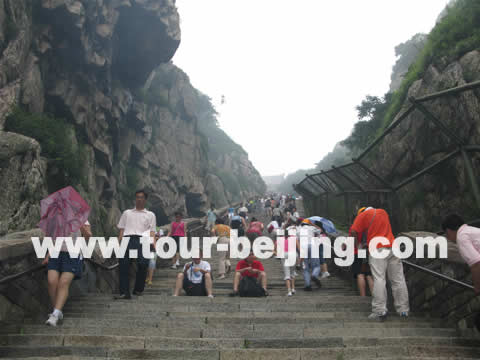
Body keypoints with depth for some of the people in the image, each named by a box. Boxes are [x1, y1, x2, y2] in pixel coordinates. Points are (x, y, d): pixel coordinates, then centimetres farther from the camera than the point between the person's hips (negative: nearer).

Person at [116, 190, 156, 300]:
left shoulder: (150, 215, 22)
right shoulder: (127, 213, 27)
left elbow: (152, 231, 12)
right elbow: (121, 229, 20)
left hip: (142, 239, -1)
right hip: (127, 238, 2)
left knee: (143, 264, -18)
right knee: (123, 265, -12)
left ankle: (138, 289, 1)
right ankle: (124, 293, -10)